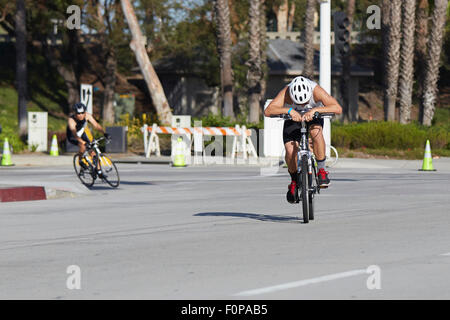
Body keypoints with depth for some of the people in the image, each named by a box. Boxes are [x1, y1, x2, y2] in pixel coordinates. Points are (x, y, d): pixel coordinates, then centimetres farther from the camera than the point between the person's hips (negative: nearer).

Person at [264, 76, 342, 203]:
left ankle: (322, 170, -21)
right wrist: (289, 110, -56)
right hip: (292, 119, 0)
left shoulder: (316, 90, -34)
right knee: (290, 150, -20)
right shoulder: (286, 93, -33)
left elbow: (338, 108, -42)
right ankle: (294, 181, 7)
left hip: (313, 117, 0)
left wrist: (315, 109, -53)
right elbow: (268, 111, -42)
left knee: (316, 131, -34)